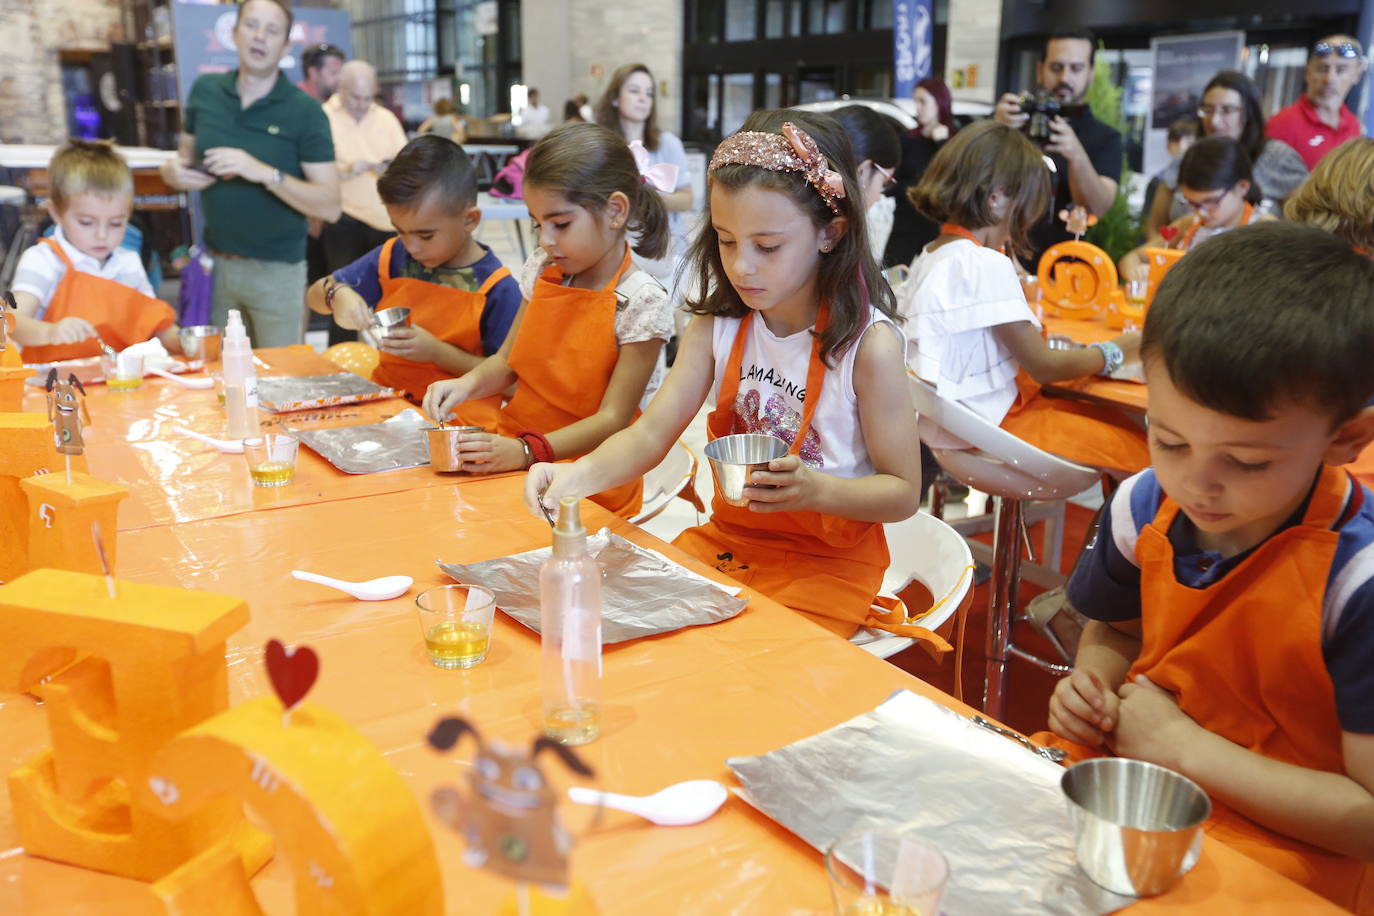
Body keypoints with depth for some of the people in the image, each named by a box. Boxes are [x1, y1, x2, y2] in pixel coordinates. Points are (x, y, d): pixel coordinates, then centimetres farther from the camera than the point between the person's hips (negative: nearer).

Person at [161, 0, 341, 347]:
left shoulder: (305, 111, -9)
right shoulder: (205, 91, 4)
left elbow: (330, 207, -14)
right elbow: (186, 156, 19)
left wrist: (265, 173, -26)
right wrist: (172, 170, -5)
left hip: (277, 270, -3)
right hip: (214, 262, 4)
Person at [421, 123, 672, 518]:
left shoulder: (642, 303, -13)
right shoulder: (543, 270, 7)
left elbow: (612, 419, -15)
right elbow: (507, 361, 13)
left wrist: (527, 452, -27)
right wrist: (467, 384, -9)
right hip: (512, 446, 6)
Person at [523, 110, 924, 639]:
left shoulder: (869, 344, -17)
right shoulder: (718, 325, -1)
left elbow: (903, 492, -11)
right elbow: (653, 432, -8)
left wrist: (815, 490, -30)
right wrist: (579, 475, -28)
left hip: (825, 563, -5)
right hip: (725, 541, 5)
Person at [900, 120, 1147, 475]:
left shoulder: (930, 256, 7)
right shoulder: (988, 265, -21)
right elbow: (1043, 367, -14)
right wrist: (1117, 351, 0)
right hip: (988, 426, -10)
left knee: (1112, 419, 15)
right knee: (1136, 450, -7)